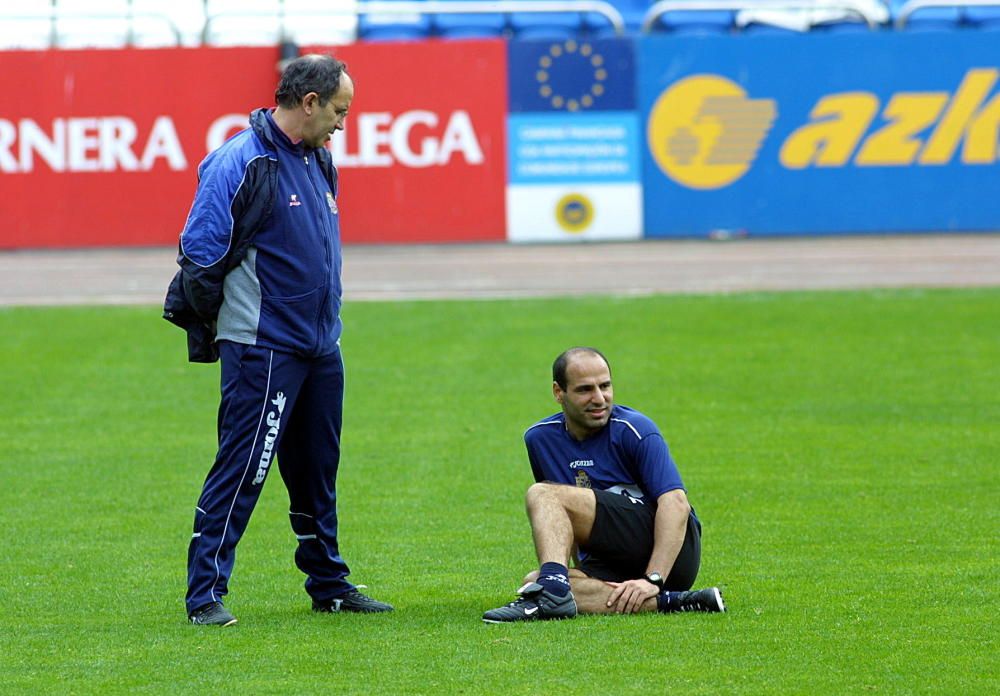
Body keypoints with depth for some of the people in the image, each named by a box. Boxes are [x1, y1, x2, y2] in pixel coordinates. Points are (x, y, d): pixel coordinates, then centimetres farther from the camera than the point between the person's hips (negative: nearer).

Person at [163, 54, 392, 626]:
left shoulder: (318, 161, 13)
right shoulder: (243, 163, -15)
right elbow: (201, 256, -16)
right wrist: (207, 331, -10)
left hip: (321, 348, 9)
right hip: (263, 348, -9)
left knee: (317, 473, 16)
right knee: (241, 471, -9)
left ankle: (330, 585, 26)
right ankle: (206, 595, -5)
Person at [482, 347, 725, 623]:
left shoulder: (635, 430, -7)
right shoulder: (539, 438, 11)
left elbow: (676, 502, -17)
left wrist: (653, 579, -27)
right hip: (611, 565, 6)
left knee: (543, 495, -18)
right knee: (531, 583, -26)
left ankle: (553, 589, -44)